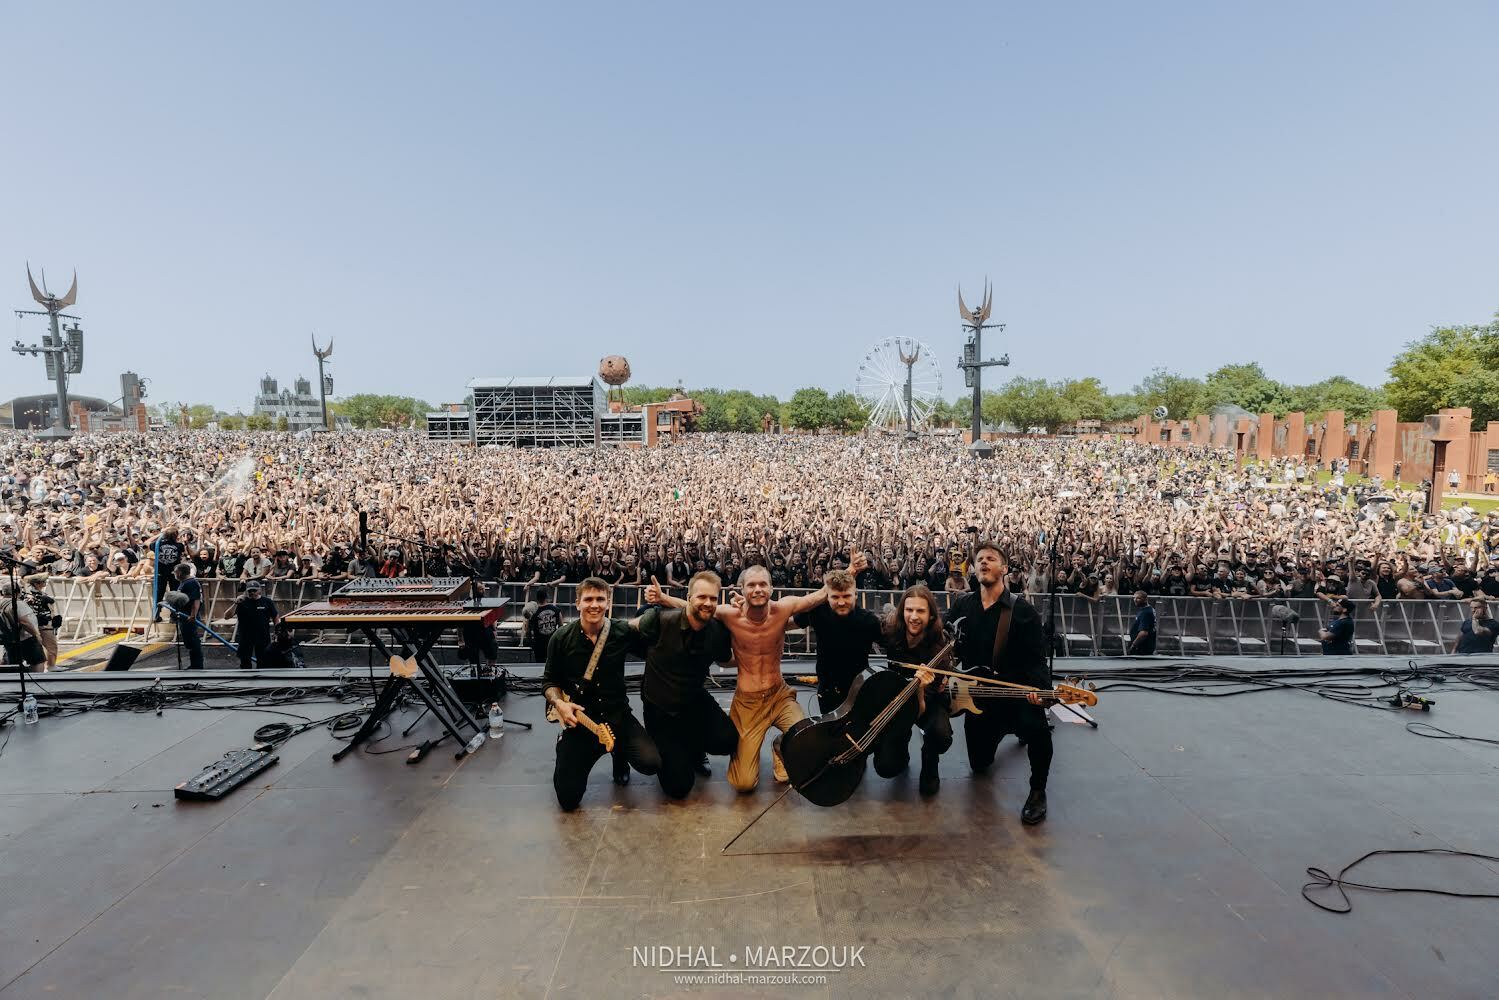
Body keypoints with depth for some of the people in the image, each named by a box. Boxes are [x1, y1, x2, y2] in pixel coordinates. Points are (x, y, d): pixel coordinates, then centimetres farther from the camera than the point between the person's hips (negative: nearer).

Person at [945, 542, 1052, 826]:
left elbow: (1036, 660, -13)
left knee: (1037, 729, -36)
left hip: (1016, 691, -4)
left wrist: (1039, 688, -31)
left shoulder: (1023, 611, -10)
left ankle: (1038, 791, -8)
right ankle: (1002, 730, 47)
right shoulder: (961, 606, 2)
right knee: (979, 764, 14)